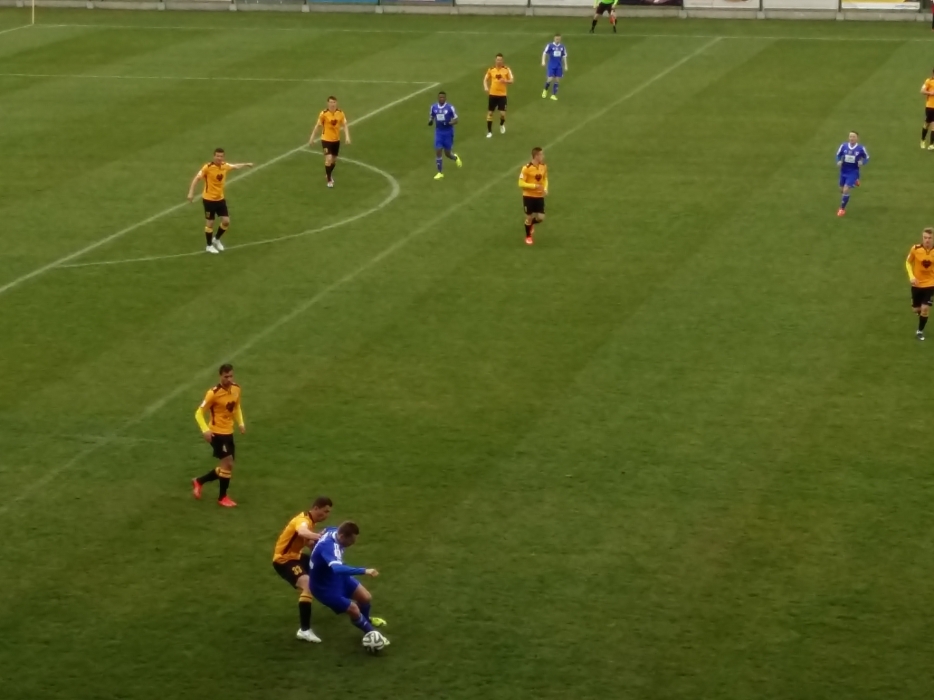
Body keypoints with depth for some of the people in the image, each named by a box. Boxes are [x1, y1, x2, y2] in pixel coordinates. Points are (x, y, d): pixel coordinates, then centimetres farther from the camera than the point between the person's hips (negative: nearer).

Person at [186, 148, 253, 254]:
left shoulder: (225, 166, -4)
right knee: (210, 223, 3)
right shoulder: (208, 167, -22)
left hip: (220, 198, 6)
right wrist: (191, 192, -31)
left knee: (226, 221, 5)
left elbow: (235, 166, 20)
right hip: (209, 199, -6)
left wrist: (246, 164, 31)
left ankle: (216, 239, 30)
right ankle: (209, 246, 21)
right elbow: (196, 179, -22)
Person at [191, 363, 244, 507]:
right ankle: (222, 497, 9)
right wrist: (205, 430, -28)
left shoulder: (236, 389, 1)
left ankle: (199, 481, 31)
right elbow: (199, 413, -16)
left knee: (226, 466, 12)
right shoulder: (213, 393, -21)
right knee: (228, 464, -9)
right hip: (217, 433, -8)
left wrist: (240, 422, 7)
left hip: (228, 432, 8)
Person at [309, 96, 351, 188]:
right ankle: (329, 180, -1)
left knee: (334, 160, 16)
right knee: (329, 159, -16)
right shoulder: (324, 113, -16)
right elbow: (317, 126, -7)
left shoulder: (340, 113, -7)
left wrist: (347, 137, -17)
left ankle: (329, 174, 44)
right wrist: (312, 138, -4)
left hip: (336, 140, 4)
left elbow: (345, 125, -4)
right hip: (326, 139, -4)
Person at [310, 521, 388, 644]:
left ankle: (365, 620, 42)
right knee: (354, 610, -7)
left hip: (338, 577, 9)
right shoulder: (328, 547, -42)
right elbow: (338, 568, -59)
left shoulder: (333, 532, -14)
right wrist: (364, 571, -62)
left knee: (366, 598, 9)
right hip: (325, 587, -9)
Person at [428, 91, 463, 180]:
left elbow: (456, 120, -8)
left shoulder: (450, 107, -12)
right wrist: (430, 122, -13)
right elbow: (431, 118, 11)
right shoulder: (433, 107, -1)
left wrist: (450, 123, -29)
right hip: (439, 132, 3)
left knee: (447, 153, 5)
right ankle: (440, 173, 6)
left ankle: (456, 158, 42)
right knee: (438, 152, -5)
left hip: (448, 132, -3)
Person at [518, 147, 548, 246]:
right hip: (528, 196, -4)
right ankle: (528, 237, 27)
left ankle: (531, 224, 35)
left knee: (541, 218, 0)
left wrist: (545, 188, -4)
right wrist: (535, 186, -26)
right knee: (529, 217, 5)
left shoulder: (544, 167, -2)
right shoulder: (526, 168, -20)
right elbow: (521, 184, -18)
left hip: (539, 196, 4)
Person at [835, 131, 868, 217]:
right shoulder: (843, 146, -9)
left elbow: (867, 158, 0)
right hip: (844, 171, 4)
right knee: (842, 190, 16)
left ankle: (842, 209, 4)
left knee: (846, 190, -15)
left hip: (853, 172, -4)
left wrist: (862, 162, -21)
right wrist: (839, 161, -13)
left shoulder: (861, 148, -15)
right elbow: (838, 155, 7)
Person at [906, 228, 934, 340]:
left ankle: (920, 331, 12)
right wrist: (911, 276, -14)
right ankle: (920, 311, 51)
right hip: (917, 284, 1)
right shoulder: (915, 249, -16)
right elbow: (908, 262, 0)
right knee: (916, 309, 11)